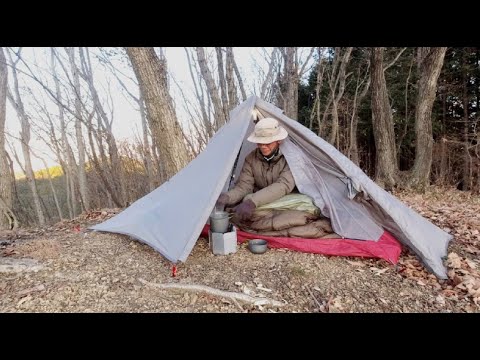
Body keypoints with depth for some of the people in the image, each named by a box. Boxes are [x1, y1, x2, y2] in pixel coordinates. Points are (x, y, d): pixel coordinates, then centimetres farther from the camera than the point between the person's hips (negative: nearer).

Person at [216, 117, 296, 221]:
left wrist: (253, 201, -39)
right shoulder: (251, 158, -3)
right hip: (261, 205, 2)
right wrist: (227, 197, -33)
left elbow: (285, 185, -27)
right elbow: (244, 185, -9)